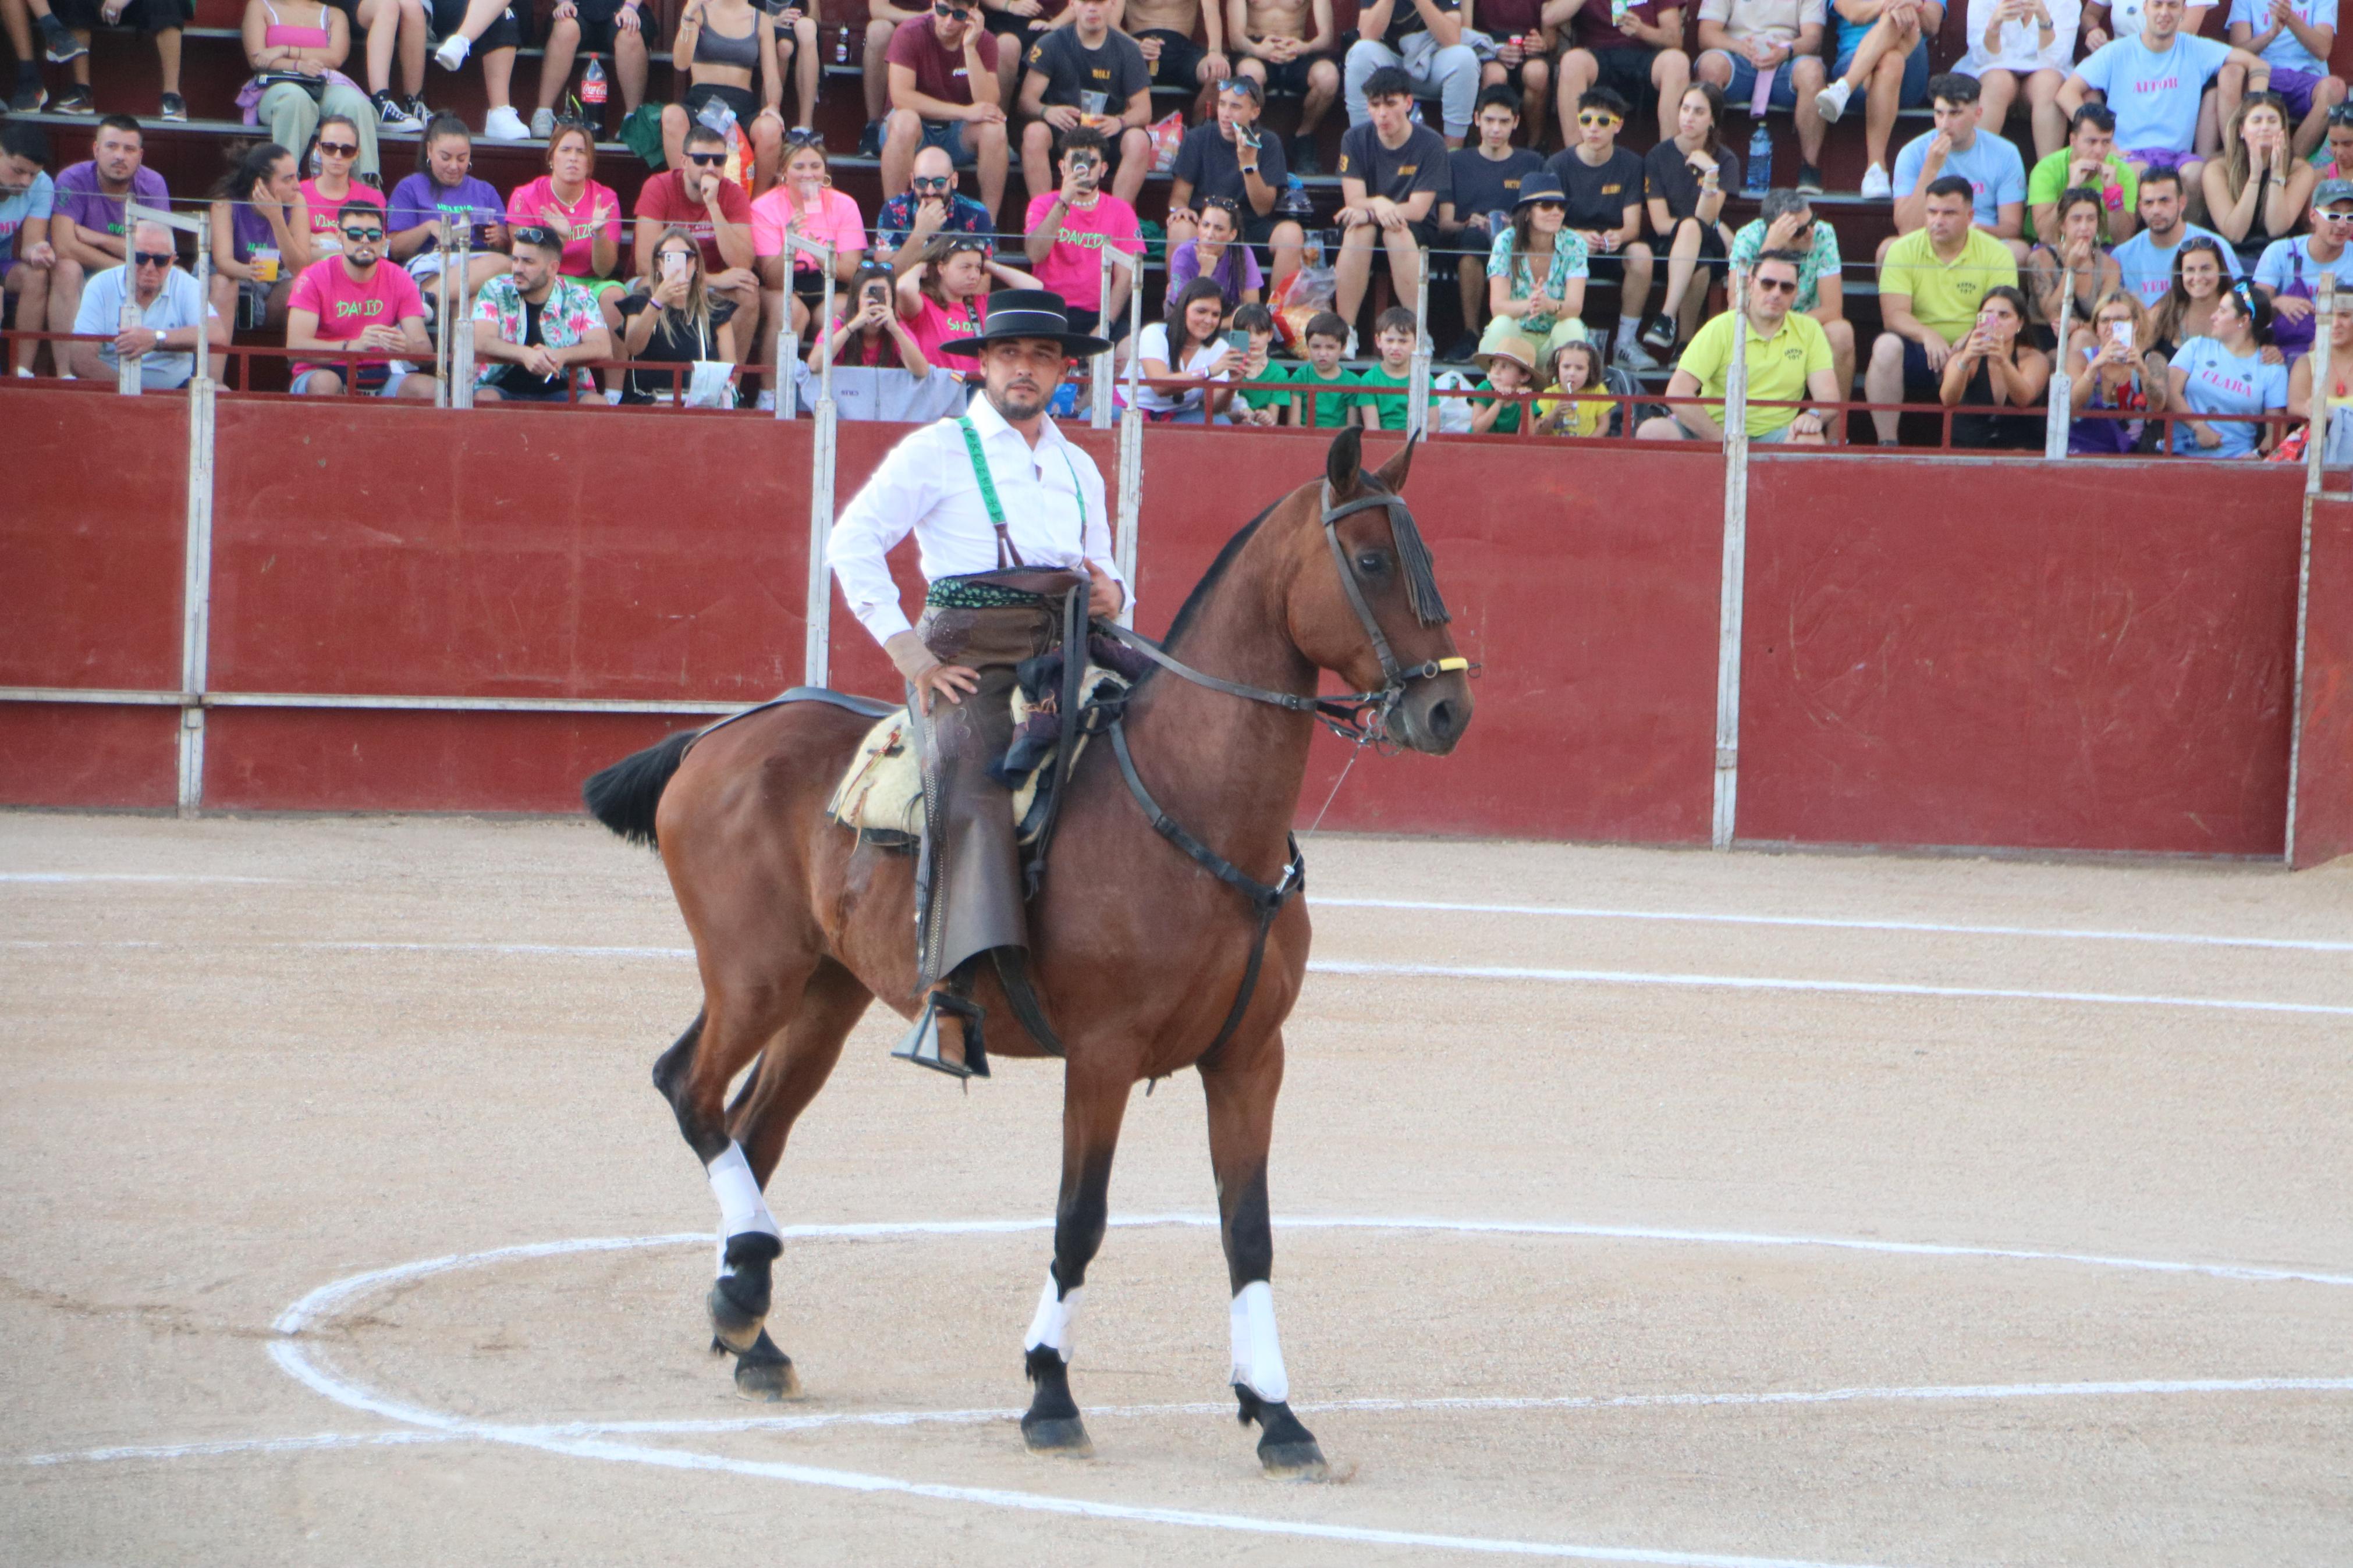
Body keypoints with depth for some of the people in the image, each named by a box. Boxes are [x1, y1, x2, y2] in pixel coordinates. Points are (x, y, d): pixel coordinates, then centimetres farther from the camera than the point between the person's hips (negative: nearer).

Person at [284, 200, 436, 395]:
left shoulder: (399, 280, 3)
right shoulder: (314, 278, -7)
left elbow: (424, 348, -4)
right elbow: (295, 346, -18)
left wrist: (406, 347, -31)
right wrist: (353, 346, -34)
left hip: (379, 379, 2)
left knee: (428, 388, -26)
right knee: (324, 383, -38)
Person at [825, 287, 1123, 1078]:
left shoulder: (1079, 469, 23)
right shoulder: (939, 451, 5)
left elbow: (1100, 573, 33)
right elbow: (852, 543, -2)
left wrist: (1109, 593, 6)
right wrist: (906, 651, -9)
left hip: (1065, 658, 7)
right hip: (967, 663, -7)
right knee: (973, 790, -29)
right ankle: (951, 1001, -40)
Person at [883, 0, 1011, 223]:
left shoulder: (983, 41, -4)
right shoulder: (909, 34, -13)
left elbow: (988, 104, -17)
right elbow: (901, 97, -24)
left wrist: (970, 48, -25)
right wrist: (965, 112, -27)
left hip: (959, 137, 3)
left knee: (994, 129, -28)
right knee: (904, 121, -36)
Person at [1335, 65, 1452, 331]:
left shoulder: (1430, 144, -9)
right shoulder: (1355, 140, -2)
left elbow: (1418, 210, -14)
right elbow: (1354, 201, -8)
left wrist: (1368, 211, -28)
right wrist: (1378, 205, -32)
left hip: (1417, 233, -1)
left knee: (1398, 232, -35)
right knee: (1359, 228, -33)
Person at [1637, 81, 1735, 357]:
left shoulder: (1726, 161, 2)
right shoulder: (1659, 156, 0)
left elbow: (1705, 218, -11)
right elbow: (1660, 223, -5)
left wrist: (1711, 172, -23)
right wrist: (1718, 228, -7)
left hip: (1711, 246, 0)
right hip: (1668, 250, 0)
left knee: (1691, 228, -37)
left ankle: (1667, 317, -46)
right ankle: (1685, 342, -40)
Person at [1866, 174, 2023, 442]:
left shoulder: (1997, 255, 0)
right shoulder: (1903, 250, 2)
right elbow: (1894, 315, -8)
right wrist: (1927, 335, -29)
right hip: (1918, 352, 1)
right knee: (1886, 346, -30)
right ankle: (1887, 446, -28)